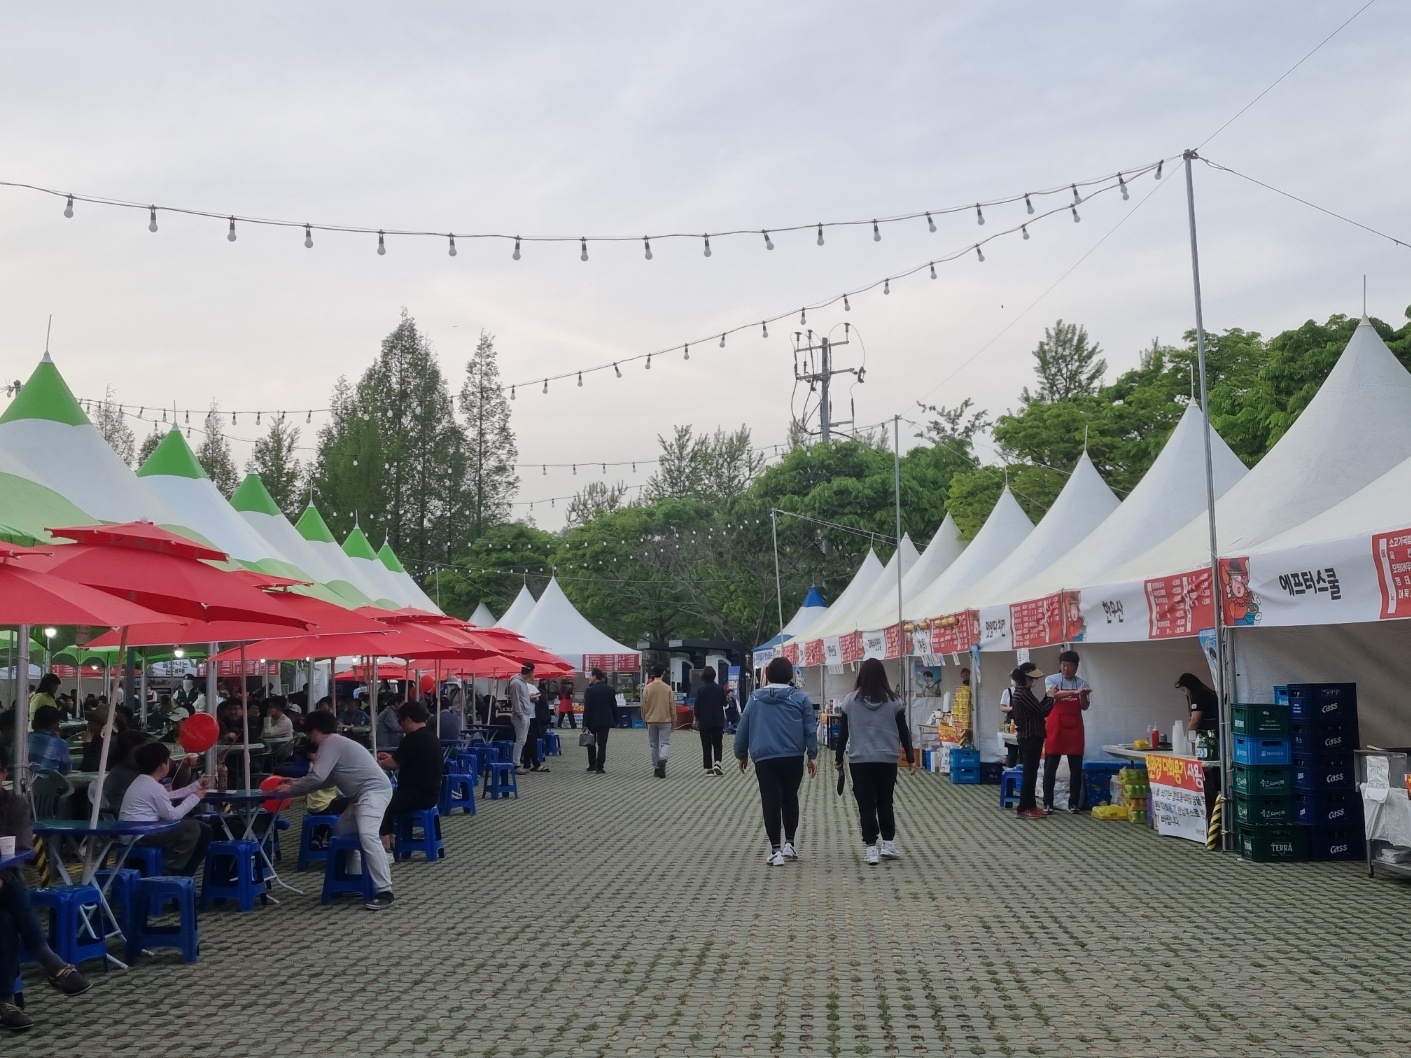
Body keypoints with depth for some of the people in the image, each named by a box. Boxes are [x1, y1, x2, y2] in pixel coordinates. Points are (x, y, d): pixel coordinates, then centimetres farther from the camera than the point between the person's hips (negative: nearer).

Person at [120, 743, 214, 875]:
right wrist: (194, 797, -1)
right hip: (141, 835, -11)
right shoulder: (155, 787, -15)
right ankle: (169, 872, -4)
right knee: (192, 828, -10)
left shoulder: (141, 781, 17)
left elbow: (169, 796, 24)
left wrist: (196, 785, 26)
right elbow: (172, 815, -12)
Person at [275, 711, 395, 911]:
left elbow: (317, 778, -19)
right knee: (340, 831, 21)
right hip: (363, 794, 11)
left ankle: (384, 892, -35)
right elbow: (326, 779, 29)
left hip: (374, 790, -11)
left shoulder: (330, 743, -9)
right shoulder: (335, 743, 23)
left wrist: (290, 790, -6)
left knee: (367, 835, -28)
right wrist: (297, 783, 27)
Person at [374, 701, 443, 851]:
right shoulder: (431, 736, 13)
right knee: (390, 797, 23)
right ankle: (390, 841, 24)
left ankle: (385, 848, -8)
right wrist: (390, 757, 29)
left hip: (418, 795, -10)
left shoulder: (414, 738, -16)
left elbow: (393, 764, -11)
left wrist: (377, 762, 8)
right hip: (429, 793, 10)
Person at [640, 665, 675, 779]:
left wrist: (645, 719, 15)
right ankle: (662, 759, -27)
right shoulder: (668, 688, -6)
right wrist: (673, 720, 11)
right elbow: (672, 706, 0)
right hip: (665, 720, -1)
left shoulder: (647, 688, -4)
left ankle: (656, 768, 14)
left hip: (651, 721, 2)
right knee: (665, 743, 1)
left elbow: (643, 706, 1)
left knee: (654, 745, 11)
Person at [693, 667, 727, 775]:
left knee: (706, 745, 6)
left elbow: (697, 706, -7)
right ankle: (717, 763, -6)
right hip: (718, 721, 2)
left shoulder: (700, 689, -9)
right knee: (717, 744, 13)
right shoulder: (719, 688, -3)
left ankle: (708, 768, 4)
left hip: (704, 721, -2)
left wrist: (697, 719, 5)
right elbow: (724, 704, 4)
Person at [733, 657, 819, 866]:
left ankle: (776, 850, -1)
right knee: (790, 799, 18)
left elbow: (742, 729, 10)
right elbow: (810, 729, 1)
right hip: (793, 758, 0)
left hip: (764, 759, 0)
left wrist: (741, 754, 21)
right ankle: (789, 844, 19)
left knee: (770, 803, 1)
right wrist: (812, 756, 7)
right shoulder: (800, 698, 2)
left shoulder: (755, 698, 6)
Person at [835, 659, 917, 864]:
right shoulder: (893, 701, -2)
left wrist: (838, 758, 13)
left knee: (866, 805, 3)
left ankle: (871, 849, 0)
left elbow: (843, 733, 2)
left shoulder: (850, 701, -2)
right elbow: (904, 732, 3)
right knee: (885, 802, 16)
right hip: (887, 760, 1)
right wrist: (910, 758, 12)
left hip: (860, 760, -1)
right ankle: (889, 845, 19)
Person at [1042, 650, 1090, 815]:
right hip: (1055, 728, -3)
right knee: (1050, 767, 0)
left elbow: (1084, 707, 3)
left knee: (1076, 768, 3)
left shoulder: (1082, 683, 8)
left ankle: (1073, 803, 10)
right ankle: (1047, 802, 6)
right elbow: (1053, 694, -22)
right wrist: (1074, 692, -35)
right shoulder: (1051, 680, -1)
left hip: (1074, 728, 3)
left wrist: (1083, 696, -19)